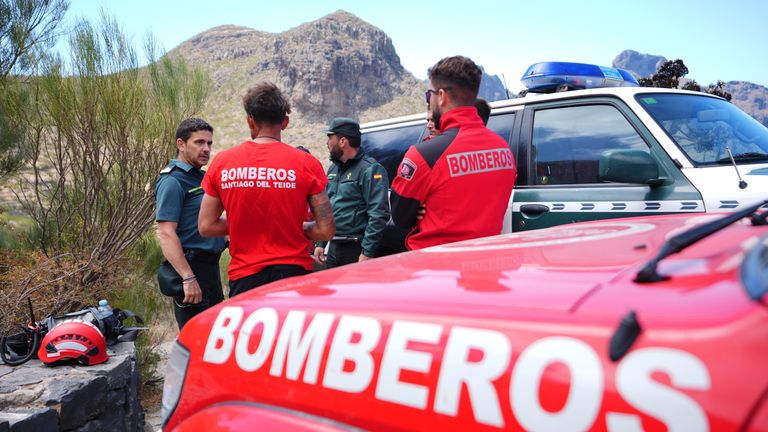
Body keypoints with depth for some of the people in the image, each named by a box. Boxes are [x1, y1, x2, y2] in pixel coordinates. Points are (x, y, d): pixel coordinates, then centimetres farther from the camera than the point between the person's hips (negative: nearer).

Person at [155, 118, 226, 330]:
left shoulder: (203, 177, 15)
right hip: (191, 265, -9)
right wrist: (188, 278, -27)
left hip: (211, 264, 10)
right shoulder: (172, 181, -13)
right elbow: (166, 234, -21)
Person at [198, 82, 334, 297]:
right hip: (292, 270, -2)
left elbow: (206, 226, 6)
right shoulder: (306, 163, -5)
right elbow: (326, 230, -6)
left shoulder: (222, 161, 2)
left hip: (243, 278, 2)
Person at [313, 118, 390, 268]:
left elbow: (379, 214, -18)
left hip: (356, 250, -8)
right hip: (333, 248, 8)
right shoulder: (333, 169, 16)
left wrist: (367, 252, -21)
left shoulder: (370, 169, -12)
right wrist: (320, 243, 16)